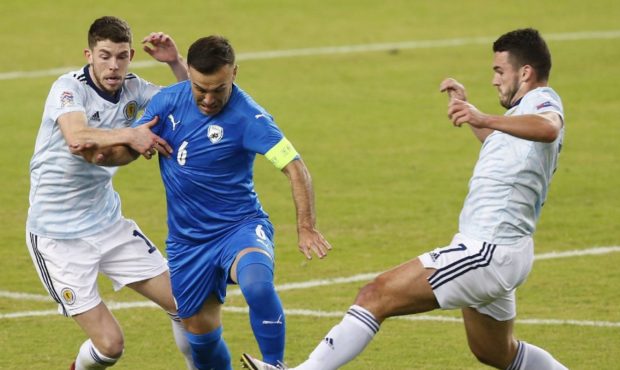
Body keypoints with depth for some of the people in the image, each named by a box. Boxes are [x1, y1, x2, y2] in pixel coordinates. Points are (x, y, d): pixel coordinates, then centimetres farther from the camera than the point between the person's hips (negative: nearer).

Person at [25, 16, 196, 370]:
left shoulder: (132, 88, -1)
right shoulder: (69, 88, -19)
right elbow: (76, 137, -39)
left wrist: (176, 62, -12)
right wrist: (127, 135, -55)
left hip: (109, 221, 6)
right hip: (59, 234, -6)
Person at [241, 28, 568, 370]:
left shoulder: (542, 100, -13)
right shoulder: (531, 107, 19)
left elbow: (548, 128, -40)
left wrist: (485, 119, -53)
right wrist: (466, 105, 36)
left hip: (486, 251, -11)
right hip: (493, 250, 11)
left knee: (377, 296, -14)